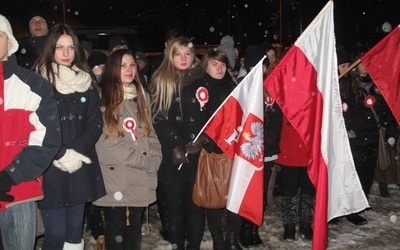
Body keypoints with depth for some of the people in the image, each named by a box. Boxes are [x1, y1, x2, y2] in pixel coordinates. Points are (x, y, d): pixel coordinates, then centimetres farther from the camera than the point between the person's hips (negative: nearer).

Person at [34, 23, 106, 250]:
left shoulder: (86, 83, 10)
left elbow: (96, 123, 5)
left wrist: (77, 150, -10)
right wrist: (61, 154, -16)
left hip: (80, 167, 4)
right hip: (51, 170, -4)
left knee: (75, 232, 12)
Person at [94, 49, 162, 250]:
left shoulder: (142, 97, 15)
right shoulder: (103, 99, -6)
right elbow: (108, 142, -12)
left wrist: (154, 161, -2)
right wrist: (144, 161, -11)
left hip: (141, 178, 5)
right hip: (115, 177, -5)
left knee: (134, 227, 13)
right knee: (116, 227, 7)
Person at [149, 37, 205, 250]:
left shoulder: (202, 79, 7)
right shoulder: (160, 81, 7)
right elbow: (157, 118, 1)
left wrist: (200, 140, -8)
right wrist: (175, 146, -9)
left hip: (196, 152, 0)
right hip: (171, 155, 0)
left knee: (195, 204, 2)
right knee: (175, 206, 4)